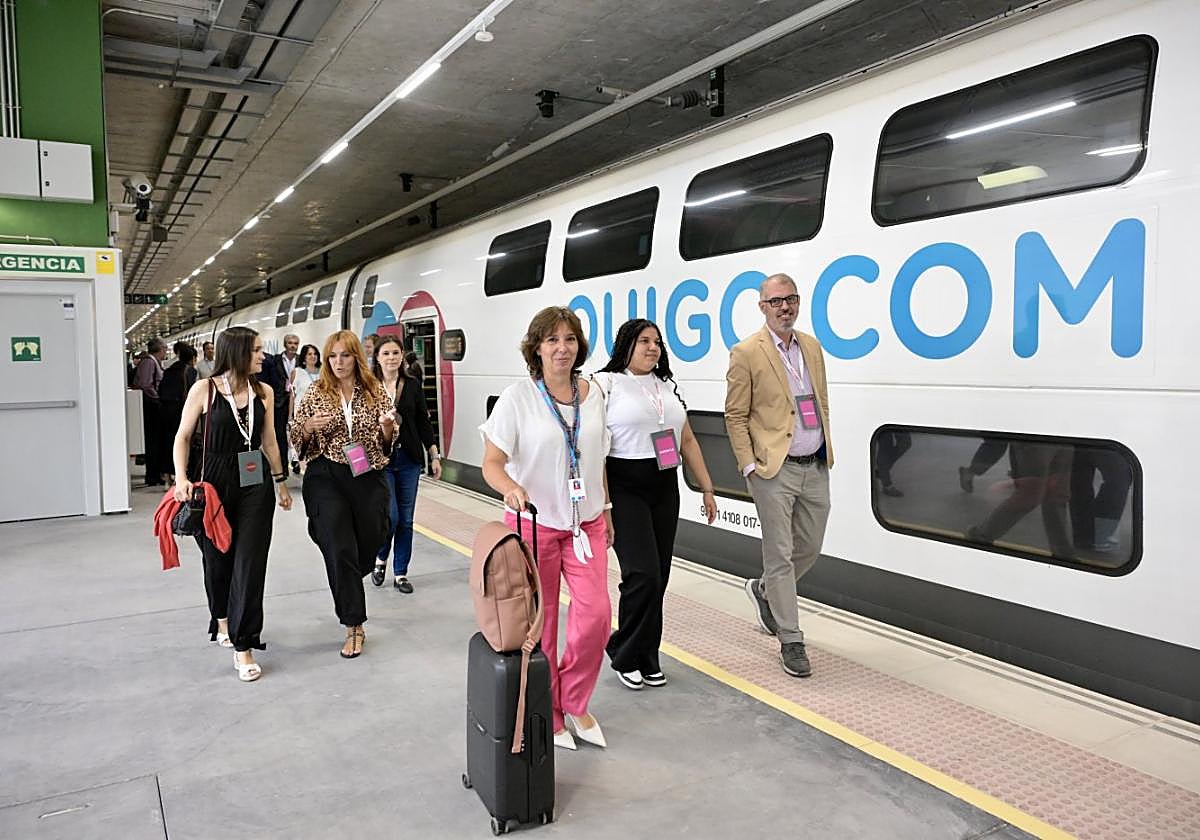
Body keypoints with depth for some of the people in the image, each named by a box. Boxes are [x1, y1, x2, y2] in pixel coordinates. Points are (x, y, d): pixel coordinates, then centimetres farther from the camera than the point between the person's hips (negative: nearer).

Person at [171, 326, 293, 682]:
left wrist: (281, 481, 15)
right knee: (217, 558, 15)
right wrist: (181, 477, -14)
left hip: (254, 484, 2)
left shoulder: (264, 392, 3)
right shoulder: (204, 389, -7)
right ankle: (222, 618, 44)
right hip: (213, 482, -2)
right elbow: (183, 436, -2)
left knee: (250, 564, -3)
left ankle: (243, 646, 4)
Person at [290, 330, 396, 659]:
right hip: (326, 478, -1)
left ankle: (346, 589, 45)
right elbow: (295, 437, 6)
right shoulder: (315, 392, 2)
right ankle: (354, 626, 4)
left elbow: (386, 441, 9)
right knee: (340, 550, -7)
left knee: (369, 545, 10)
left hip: (369, 478, 2)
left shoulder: (375, 391, 3)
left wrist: (387, 429, -13)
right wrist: (308, 426, -15)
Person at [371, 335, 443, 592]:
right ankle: (380, 559, 21)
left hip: (409, 460, 3)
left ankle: (400, 573, 19)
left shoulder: (412, 387, 5)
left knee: (406, 520, 7)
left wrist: (435, 456, 6)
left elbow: (423, 423, 8)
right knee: (390, 516, -9)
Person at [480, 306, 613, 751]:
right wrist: (511, 488, -32)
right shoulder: (518, 397, -10)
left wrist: (606, 509, 15)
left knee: (596, 614, -5)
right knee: (539, 622, 7)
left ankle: (574, 701, 21)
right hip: (534, 522, -3)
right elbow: (491, 463, -12)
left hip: (586, 521, 4)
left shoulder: (592, 395, 4)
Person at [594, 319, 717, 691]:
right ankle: (625, 656, 10)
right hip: (625, 490, -6)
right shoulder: (606, 383, -4)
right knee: (643, 574, -12)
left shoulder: (668, 387, 15)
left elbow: (688, 442, 17)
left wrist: (707, 489, 13)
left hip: (664, 490, 6)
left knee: (658, 578, 8)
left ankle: (646, 659, 22)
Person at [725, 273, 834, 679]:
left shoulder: (812, 347, 11)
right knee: (780, 554, 0)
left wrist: (827, 448, 13)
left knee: (810, 548, 16)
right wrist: (749, 466, -11)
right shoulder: (746, 353, -8)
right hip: (775, 469, -6)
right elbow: (735, 416, -7)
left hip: (815, 467, 7)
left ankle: (764, 591, 42)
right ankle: (790, 641, 11)